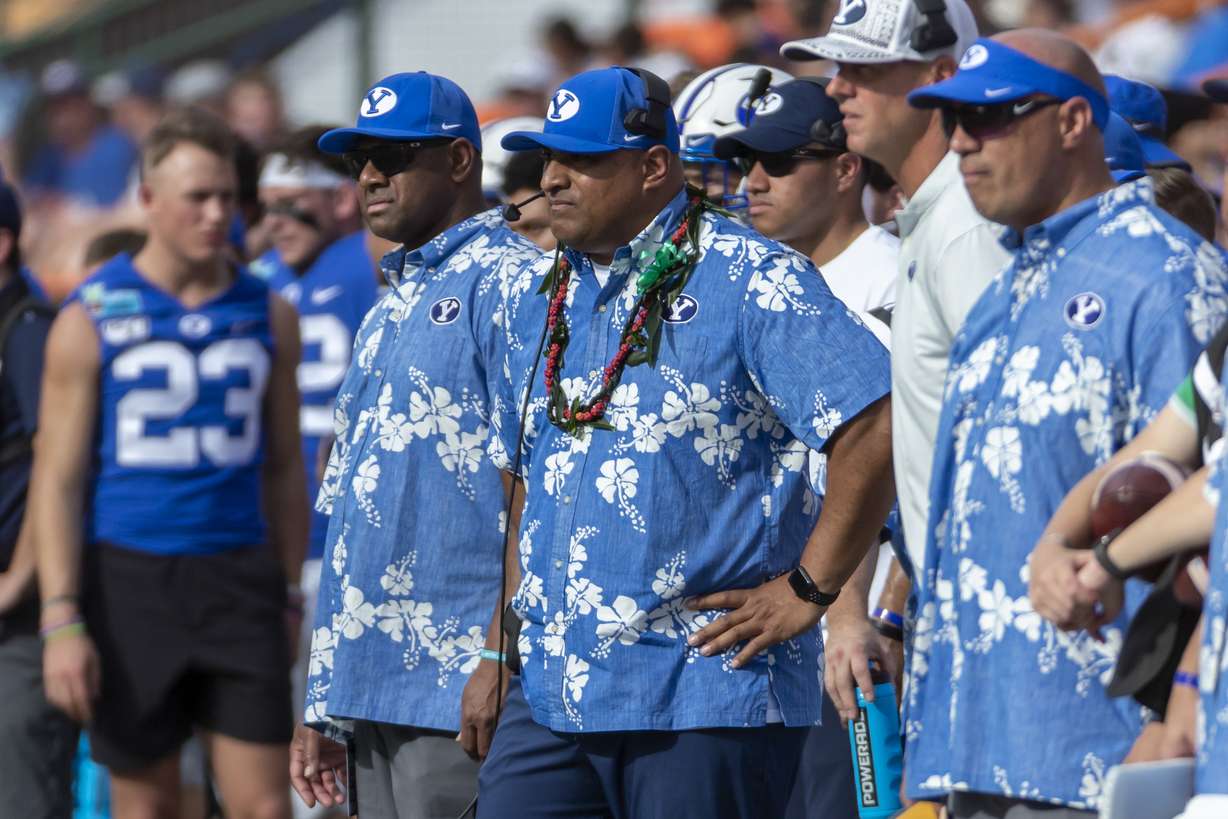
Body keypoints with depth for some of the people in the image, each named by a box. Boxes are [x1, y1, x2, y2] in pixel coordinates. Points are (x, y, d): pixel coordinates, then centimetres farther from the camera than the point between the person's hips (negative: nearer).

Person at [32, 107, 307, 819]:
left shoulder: (268, 316, 8)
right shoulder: (92, 320, -1)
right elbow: (58, 479, -3)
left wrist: (290, 594, 10)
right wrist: (61, 620, -11)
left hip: (239, 580, 2)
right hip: (131, 578, -2)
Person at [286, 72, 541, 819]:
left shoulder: (506, 283, -6)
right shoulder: (390, 311, 22)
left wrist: (501, 658, -20)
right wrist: (326, 704, 20)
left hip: (459, 692, -9)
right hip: (372, 689, 9)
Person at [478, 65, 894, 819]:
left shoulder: (752, 282, -8)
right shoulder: (537, 296, 16)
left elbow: (880, 425, -16)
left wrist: (807, 590, -14)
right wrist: (517, 616, 17)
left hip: (706, 693, -7)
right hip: (552, 691, 7)